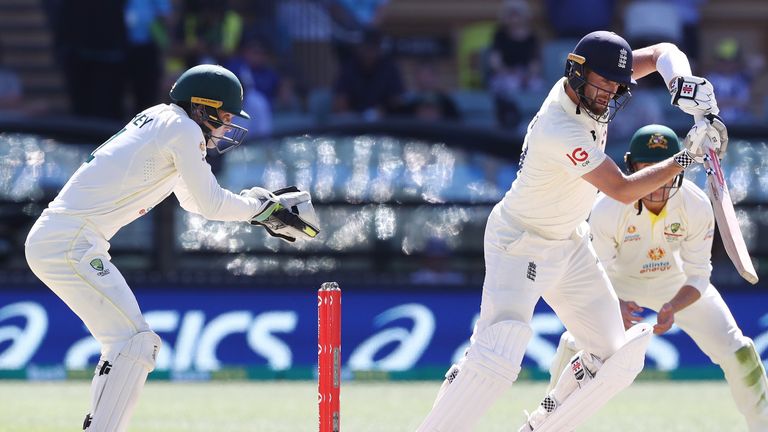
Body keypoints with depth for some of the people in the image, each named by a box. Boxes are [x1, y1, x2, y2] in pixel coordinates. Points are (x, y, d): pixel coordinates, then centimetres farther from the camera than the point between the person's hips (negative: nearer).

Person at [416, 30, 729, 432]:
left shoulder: (592, 82, -9)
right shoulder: (560, 131, -32)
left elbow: (662, 52, 0)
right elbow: (624, 191, -29)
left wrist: (684, 84, -21)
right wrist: (687, 156, -28)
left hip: (570, 245, 9)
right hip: (519, 245, -9)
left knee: (617, 357, 6)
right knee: (497, 357, -28)